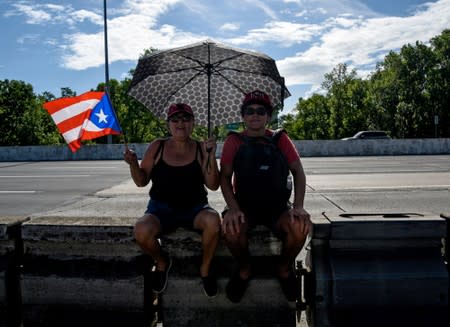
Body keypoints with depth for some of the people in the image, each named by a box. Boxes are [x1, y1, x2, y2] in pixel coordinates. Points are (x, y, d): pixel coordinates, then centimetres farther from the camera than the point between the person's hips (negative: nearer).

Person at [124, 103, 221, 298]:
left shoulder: (200, 149, 1)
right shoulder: (157, 146, 3)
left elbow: (213, 185, -5)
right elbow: (142, 181, 6)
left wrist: (211, 156, -16)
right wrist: (133, 164, -14)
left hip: (194, 207, 0)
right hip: (162, 208, 0)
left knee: (213, 220, -34)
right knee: (141, 231, -32)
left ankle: (205, 268, -5)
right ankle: (162, 261, 5)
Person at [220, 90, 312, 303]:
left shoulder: (280, 139, 3)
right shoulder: (234, 141, 1)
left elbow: (298, 172, -3)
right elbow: (225, 177, -6)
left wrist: (298, 206, -20)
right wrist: (233, 208, -24)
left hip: (276, 202, 1)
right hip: (244, 202, 0)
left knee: (300, 227, -31)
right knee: (231, 228, -34)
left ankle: (284, 269, 2)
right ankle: (244, 270, -1)